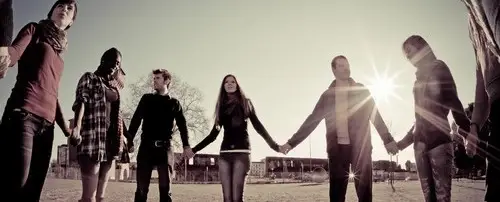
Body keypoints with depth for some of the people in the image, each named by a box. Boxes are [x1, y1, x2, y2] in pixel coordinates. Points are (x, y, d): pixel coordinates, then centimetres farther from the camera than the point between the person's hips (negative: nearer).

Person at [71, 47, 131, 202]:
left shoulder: (115, 87, 23)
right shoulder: (89, 78, 6)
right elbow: (80, 102, -9)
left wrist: (127, 136, 17)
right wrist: (77, 127, -26)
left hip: (111, 141, 6)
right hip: (92, 138, -6)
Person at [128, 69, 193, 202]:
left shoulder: (174, 103, 11)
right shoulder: (146, 99, 13)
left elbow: (182, 125, 4)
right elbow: (136, 120, 6)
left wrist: (186, 145, -10)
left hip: (165, 148, 0)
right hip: (146, 146, 1)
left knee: (165, 188, 0)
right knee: (141, 188, 1)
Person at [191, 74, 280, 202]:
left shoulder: (245, 103, 13)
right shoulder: (221, 106, 18)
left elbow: (258, 126, 9)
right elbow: (213, 135, 20)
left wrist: (273, 144, 0)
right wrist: (194, 149, 16)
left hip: (242, 152, -3)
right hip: (225, 153, 3)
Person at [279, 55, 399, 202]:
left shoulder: (361, 91, 7)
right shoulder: (328, 95, 11)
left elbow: (375, 116, 4)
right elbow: (312, 120, 11)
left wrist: (388, 140, -9)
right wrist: (291, 142, 5)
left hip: (360, 147, -1)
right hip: (337, 148, 1)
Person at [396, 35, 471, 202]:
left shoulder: (438, 67, 6)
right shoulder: (420, 77, 24)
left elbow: (452, 100, -7)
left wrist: (466, 130, -19)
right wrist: (405, 140, 29)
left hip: (439, 140, -7)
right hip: (421, 143, 7)